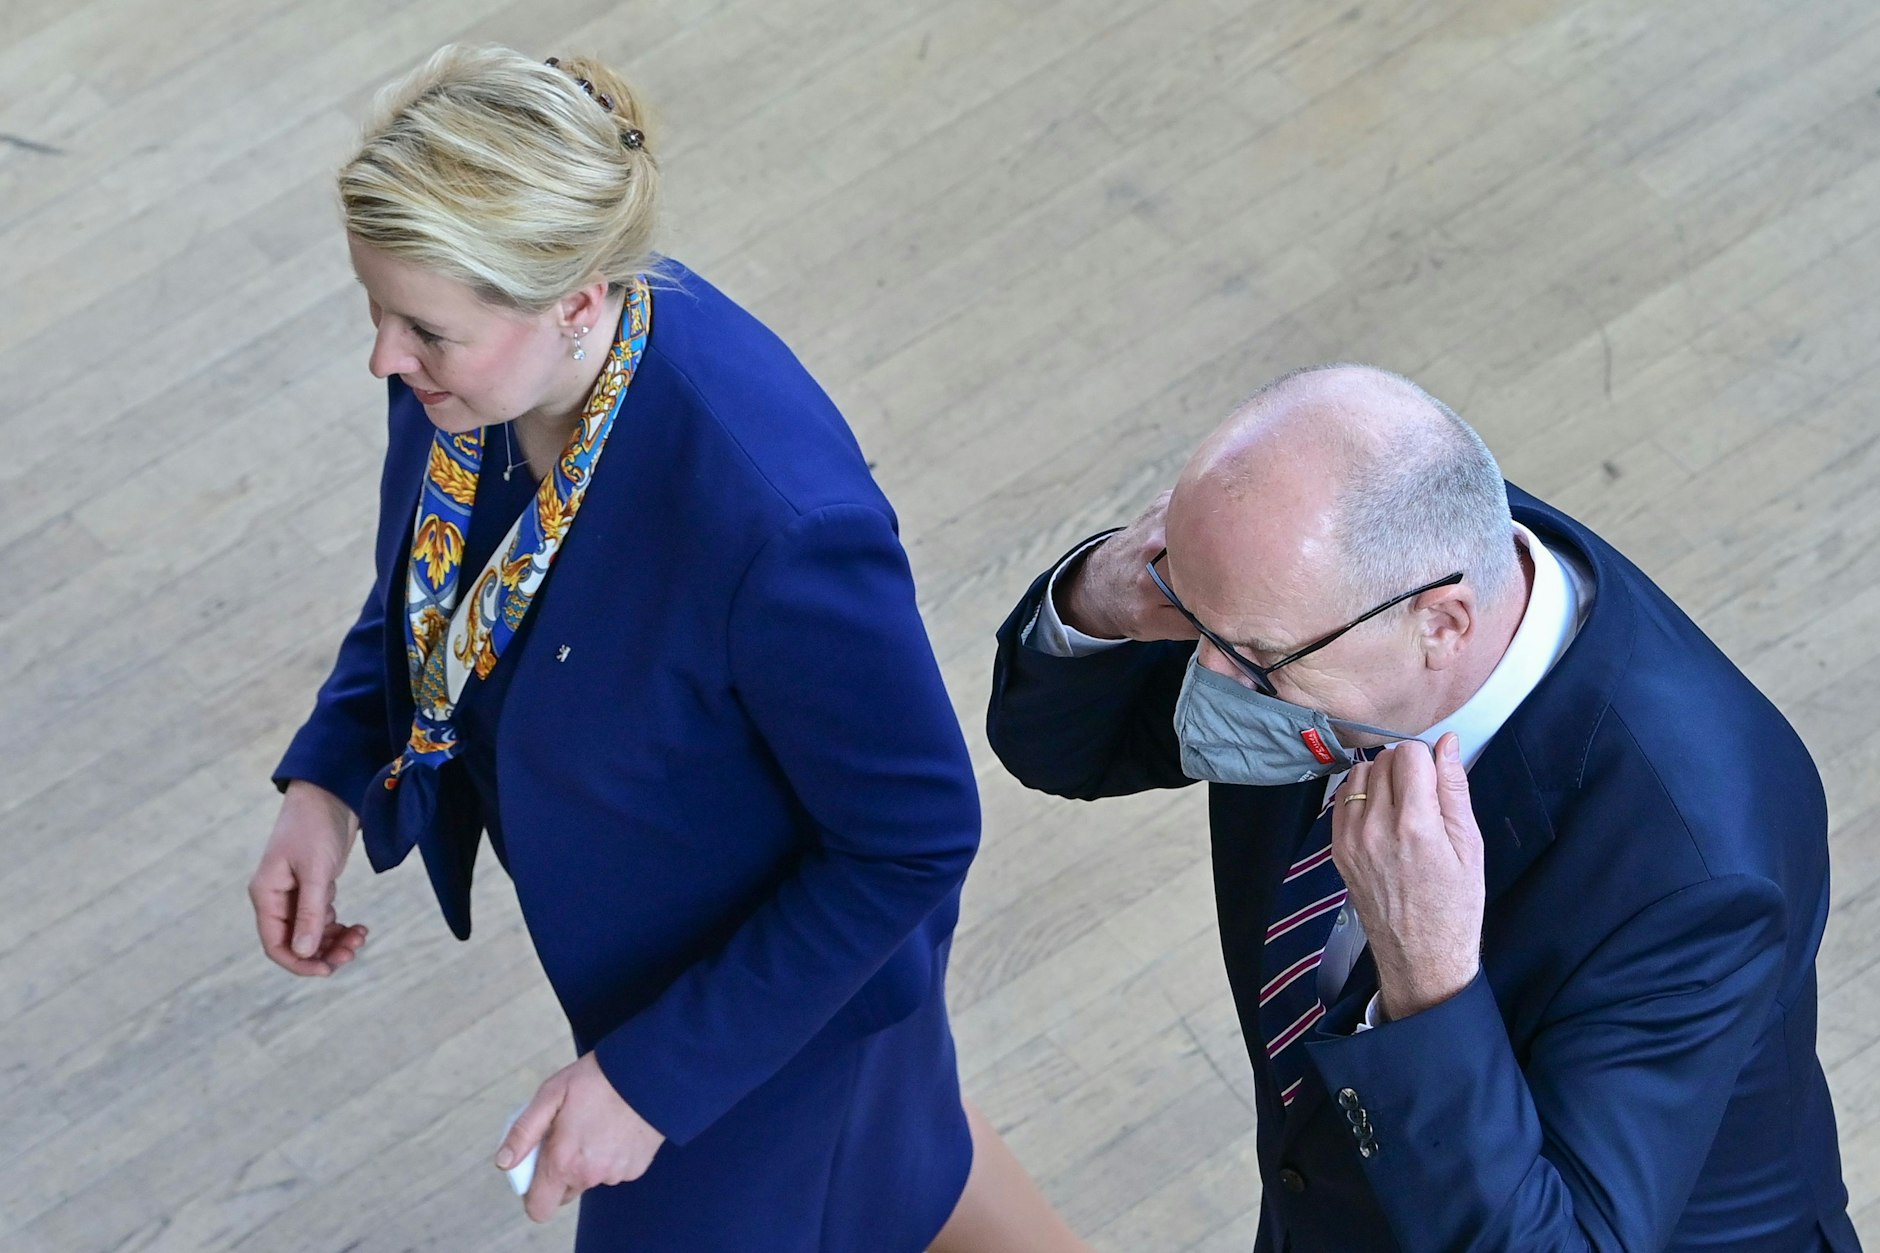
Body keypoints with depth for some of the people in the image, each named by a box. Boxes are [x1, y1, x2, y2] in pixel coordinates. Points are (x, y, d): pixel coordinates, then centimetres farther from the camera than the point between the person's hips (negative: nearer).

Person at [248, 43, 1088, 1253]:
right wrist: (330, 778, -11)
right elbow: (436, 567, 2)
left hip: (783, 978, -7)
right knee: (888, 1143, 35)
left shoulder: (774, 517, -44)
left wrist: (655, 1077, -25)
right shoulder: (476, 350, -22)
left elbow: (914, 842, -29)